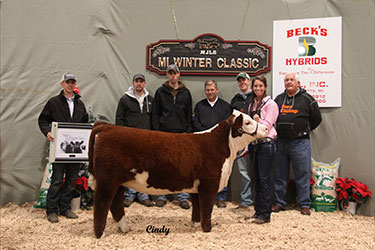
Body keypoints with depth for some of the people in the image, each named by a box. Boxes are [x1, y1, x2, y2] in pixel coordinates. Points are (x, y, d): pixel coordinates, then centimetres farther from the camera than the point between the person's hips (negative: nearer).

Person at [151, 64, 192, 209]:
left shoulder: (186, 93, 10)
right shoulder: (160, 91, 7)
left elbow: (189, 115, 11)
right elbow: (155, 114, 5)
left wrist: (188, 132, 1)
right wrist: (157, 131, -4)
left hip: (181, 135, 1)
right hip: (163, 134, 0)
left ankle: (183, 197, 8)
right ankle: (161, 196, 13)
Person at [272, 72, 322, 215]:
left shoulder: (306, 99, 1)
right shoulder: (279, 99, 12)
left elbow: (317, 118, 8)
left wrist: (304, 130, 10)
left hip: (300, 142, -4)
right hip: (281, 142, 4)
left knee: (303, 174, 1)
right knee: (280, 174, 9)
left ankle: (305, 205, 11)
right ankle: (279, 202, 20)